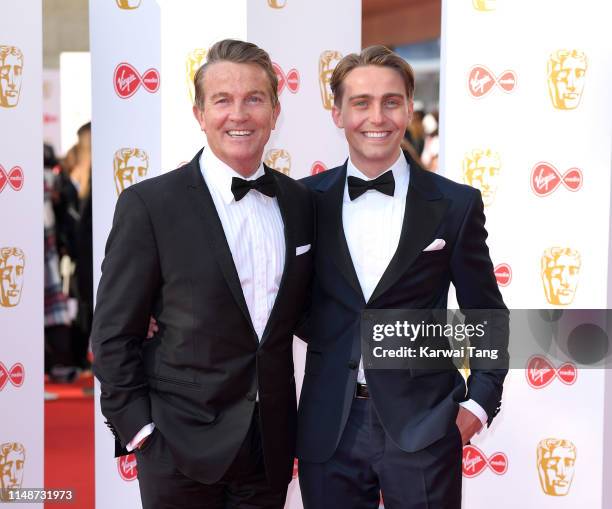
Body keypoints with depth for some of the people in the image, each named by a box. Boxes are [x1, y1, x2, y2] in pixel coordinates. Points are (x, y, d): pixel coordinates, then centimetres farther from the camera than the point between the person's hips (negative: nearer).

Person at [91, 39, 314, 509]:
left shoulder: (300, 202, 4)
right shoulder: (149, 204, -10)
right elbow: (114, 333, -6)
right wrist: (138, 428, -9)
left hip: (272, 446, 4)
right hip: (181, 448, -4)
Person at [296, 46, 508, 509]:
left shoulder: (456, 204, 0)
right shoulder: (307, 200, 2)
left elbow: (487, 313, 6)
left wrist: (480, 401, -3)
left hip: (422, 425, -1)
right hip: (327, 429, 1)